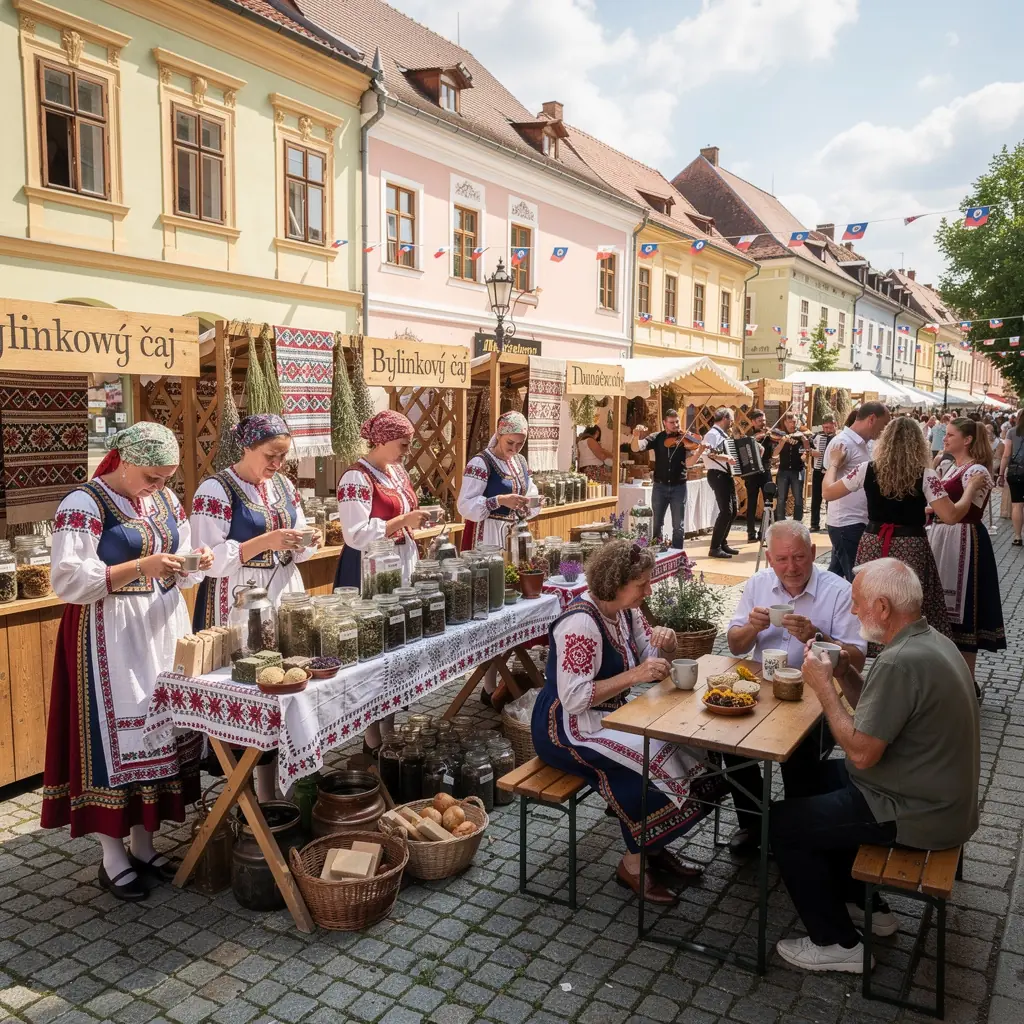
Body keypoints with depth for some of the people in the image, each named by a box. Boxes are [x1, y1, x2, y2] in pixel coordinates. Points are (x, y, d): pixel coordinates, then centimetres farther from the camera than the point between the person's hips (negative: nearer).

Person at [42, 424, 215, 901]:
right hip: (110, 636, -6)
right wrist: (142, 567, -24)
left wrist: (196, 562, -6)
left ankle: (143, 844, 24)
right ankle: (112, 857, 14)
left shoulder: (166, 500, 9)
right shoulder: (84, 504, -12)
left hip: (164, 628, 7)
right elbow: (69, 580, -18)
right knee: (114, 735, -1)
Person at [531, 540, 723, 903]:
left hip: (608, 717, 9)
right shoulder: (580, 623, -26)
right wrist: (634, 675, -30)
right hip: (568, 730, -9)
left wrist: (664, 645, -13)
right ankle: (633, 864, -2)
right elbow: (574, 699, -29)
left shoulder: (626, 610, 2)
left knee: (683, 746, -7)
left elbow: (653, 663, 9)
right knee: (656, 762, -22)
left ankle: (654, 847, 9)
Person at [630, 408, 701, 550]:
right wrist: (636, 436, -33)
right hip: (660, 486, 1)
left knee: (678, 526, 5)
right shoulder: (657, 438, -1)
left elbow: (689, 462, -15)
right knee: (656, 524, 10)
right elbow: (635, 448, -12)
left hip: (678, 487, -1)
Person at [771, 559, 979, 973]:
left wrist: (823, 687, -18)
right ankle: (864, 905, 32)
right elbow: (878, 716, 11)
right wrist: (844, 674, -2)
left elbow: (861, 752, -26)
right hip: (943, 794, 10)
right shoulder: (931, 641, 3)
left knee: (783, 822, -3)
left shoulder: (901, 663, -30)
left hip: (918, 813, -10)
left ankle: (836, 943, 12)